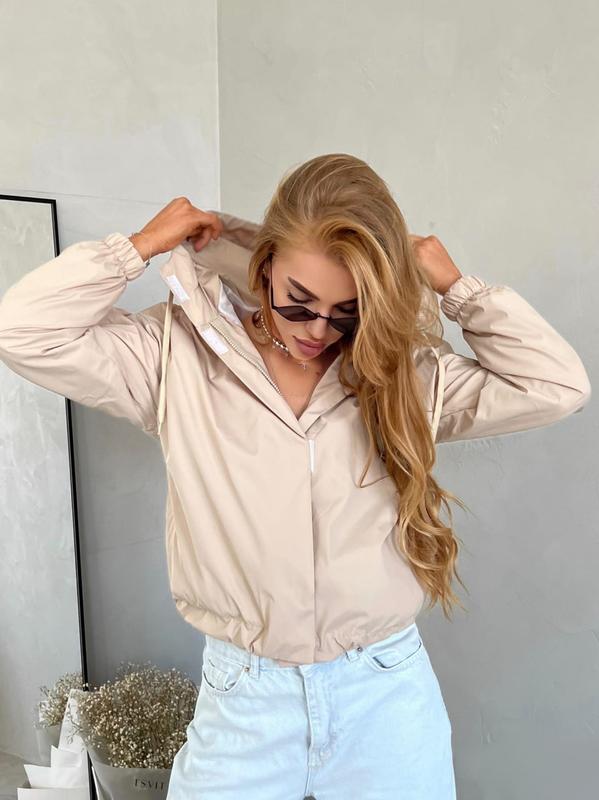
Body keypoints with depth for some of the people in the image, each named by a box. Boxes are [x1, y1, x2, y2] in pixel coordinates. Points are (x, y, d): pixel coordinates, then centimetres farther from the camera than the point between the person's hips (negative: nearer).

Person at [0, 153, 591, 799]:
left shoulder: (409, 371, -4)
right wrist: (144, 245, -9)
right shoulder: (182, 354, -7)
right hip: (241, 697, 0)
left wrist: (454, 285, -7)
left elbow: (559, 386, -6)